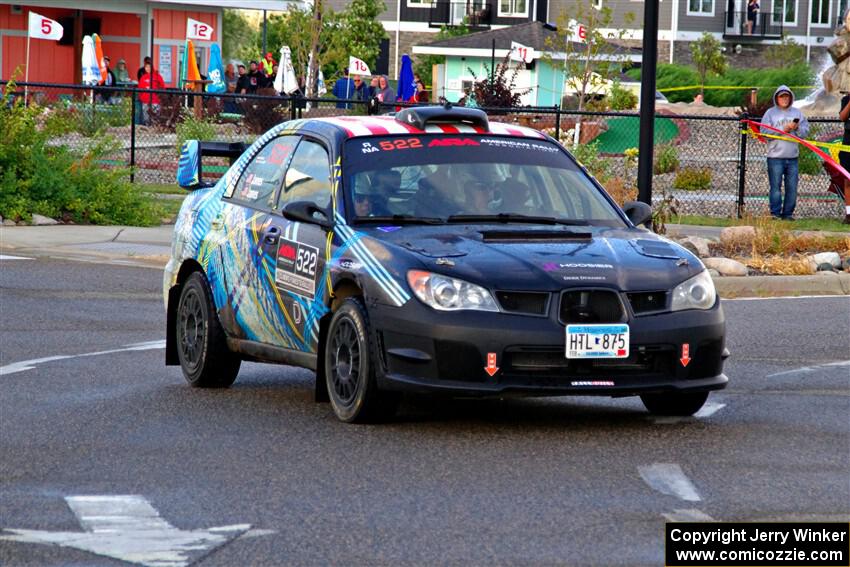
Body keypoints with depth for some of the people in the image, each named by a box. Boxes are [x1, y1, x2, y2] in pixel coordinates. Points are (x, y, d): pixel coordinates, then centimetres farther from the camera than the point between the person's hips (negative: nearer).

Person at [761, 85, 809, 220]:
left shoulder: (797, 113, 12)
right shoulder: (770, 113, 4)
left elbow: (805, 132, 8)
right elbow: (765, 133, -6)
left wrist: (797, 128, -13)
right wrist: (783, 130, -13)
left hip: (792, 157, 3)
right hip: (775, 156, -3)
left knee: (792, 187, 2)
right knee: (776, 186, -4)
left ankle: (788, 213, 9)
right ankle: (775, 213, 1)